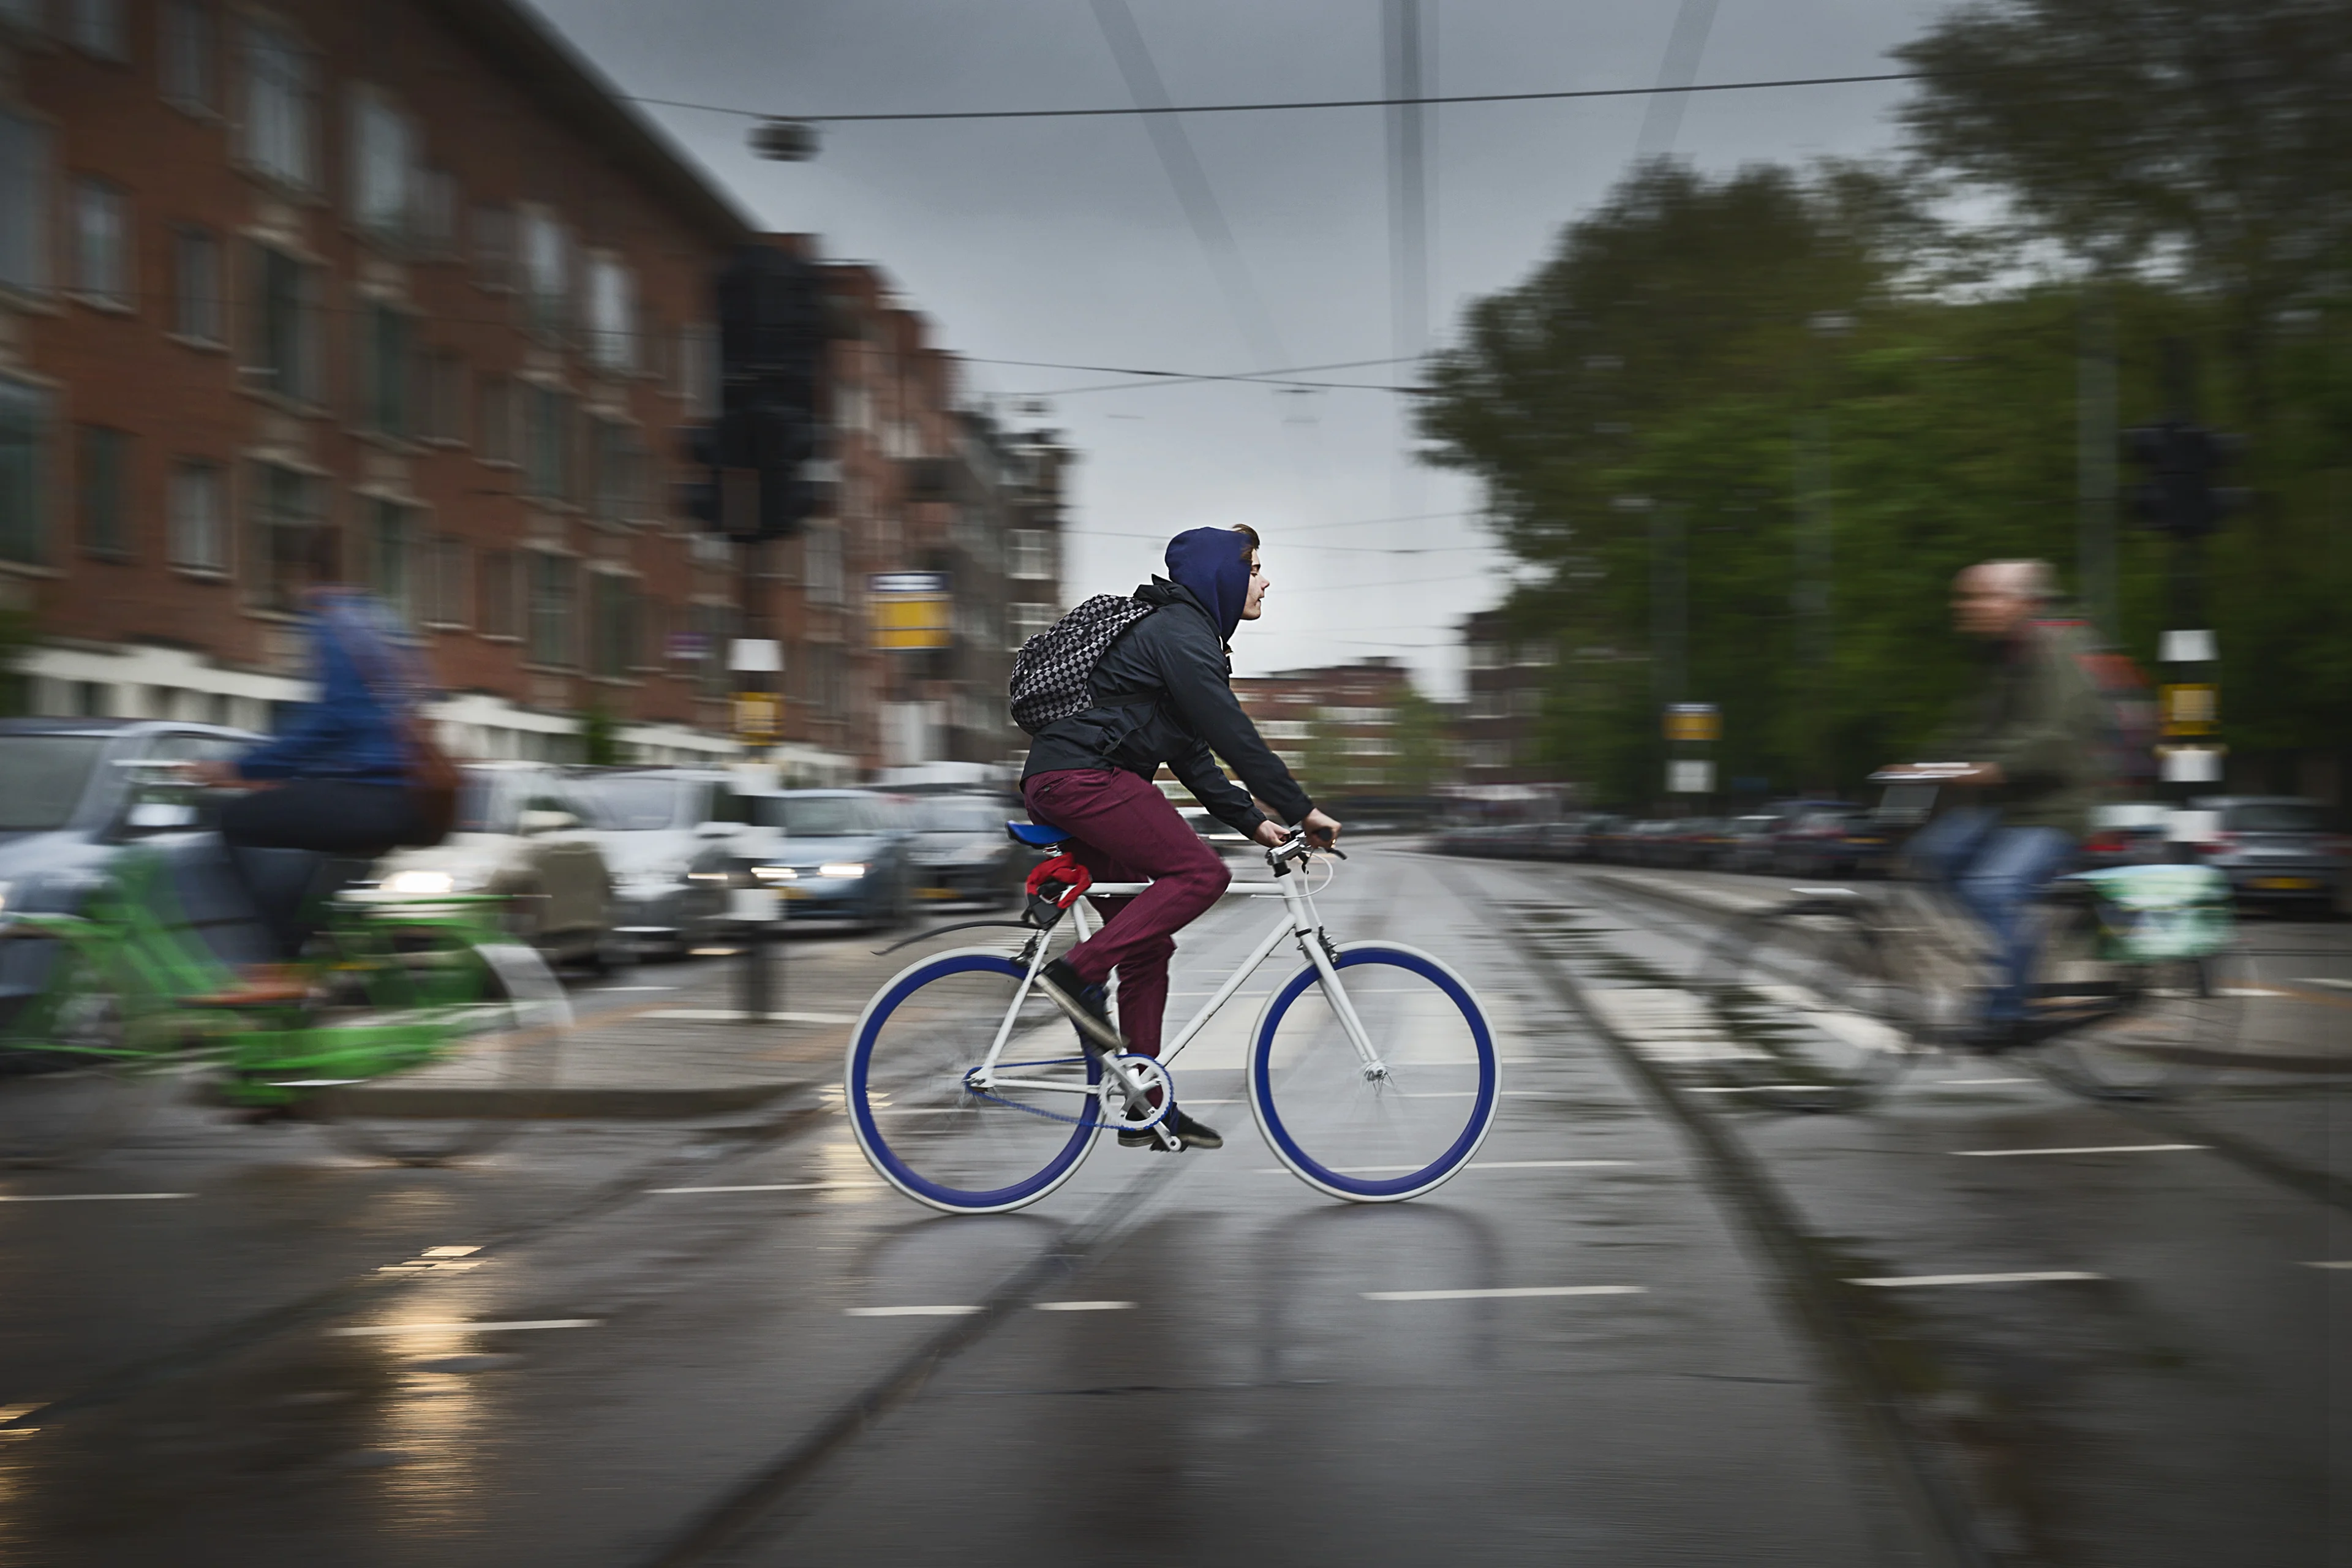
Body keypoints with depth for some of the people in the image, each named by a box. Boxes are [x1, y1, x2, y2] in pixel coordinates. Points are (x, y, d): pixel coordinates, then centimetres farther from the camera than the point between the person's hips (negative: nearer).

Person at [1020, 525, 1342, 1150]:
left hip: (1060, 784, 11)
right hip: (1081, 777, -11)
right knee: (1201, 873, -19)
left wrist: (1253, 821, 16)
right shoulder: (1180, 634, -10)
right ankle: (1077, 973, -19)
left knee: (1148, 946, 9)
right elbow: (1233, 735, -16)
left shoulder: (1183, 631, 23)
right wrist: (1303, 810, -13)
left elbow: (1192, 752, 23)